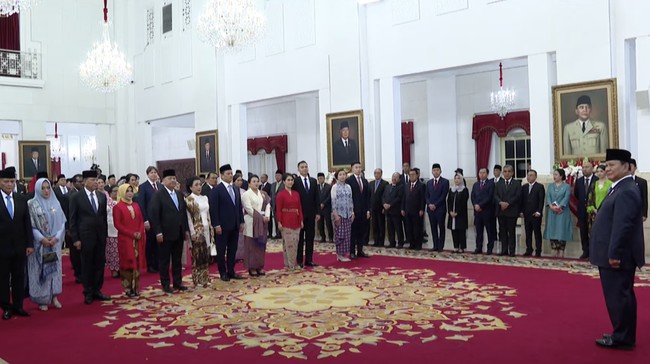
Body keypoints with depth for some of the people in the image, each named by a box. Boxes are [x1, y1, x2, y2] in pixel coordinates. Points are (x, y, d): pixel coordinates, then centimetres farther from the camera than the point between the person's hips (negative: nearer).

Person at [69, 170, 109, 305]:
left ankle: (97, 290, 20)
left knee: (100, 264, 8)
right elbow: (72, 220, -4)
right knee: (87, 265, 5)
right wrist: (75, 239, -7)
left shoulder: (102, 196, 7)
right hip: (86, 236, -4)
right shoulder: (76, 197, -5)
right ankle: (88, 293, 16)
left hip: (101, 236, 4)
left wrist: (105, 234, 8)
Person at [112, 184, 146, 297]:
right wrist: (131, 234, -15)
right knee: (127, 263, -1)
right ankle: (128, 288, 7)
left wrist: (140, 232, -7)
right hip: (125, 240, -4)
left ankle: (135, 287, 12)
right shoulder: (117, 207, -3)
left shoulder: (136, 206, 13)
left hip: (138, 240, 5)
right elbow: (117, 224, -9)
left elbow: (141, 221, 12)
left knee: (137, 263, 4)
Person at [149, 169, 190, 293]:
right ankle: (165, 285, 13)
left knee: (177, 260, 13)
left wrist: (186, 229, 11)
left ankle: (178, 282, 22)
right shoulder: (158, 195, -7)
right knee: (164, 260, 5)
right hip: (165, 234, -6)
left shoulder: (180, 195, 13)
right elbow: (153, 215, -12)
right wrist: (158, 232, -16)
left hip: (179, 233, 6)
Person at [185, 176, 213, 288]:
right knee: (197, 255, 0)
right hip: (197, 230, -6)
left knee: (206, 255, 9)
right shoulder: (189, 199, -7)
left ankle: (205, 278, 16)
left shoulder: (205, 198, 11)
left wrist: (211, 229, 10)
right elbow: (189, 218, -11)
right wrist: (192, 232, -15)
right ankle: (198, 280, 7)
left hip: (206, 229, 6)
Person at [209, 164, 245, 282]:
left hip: (234, 226, 6)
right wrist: (216, 225, -15)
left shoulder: (236, 189, 12)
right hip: (222, 226, -6)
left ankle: (231, 271, 20)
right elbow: (213, 209, -11)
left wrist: (241, 221, 10)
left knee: (233, 250, 11)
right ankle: (223, 273, 15)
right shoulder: (216, 190, -7)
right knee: (221, 251, 5)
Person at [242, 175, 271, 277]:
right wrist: (261, 217, -14)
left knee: (261, 245, 7)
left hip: (263, 222, 6)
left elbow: (268, 205, 7)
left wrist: (267, 216, -10)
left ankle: (260, 266, 14)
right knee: (252, 245, -1)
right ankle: (252, 268, 4)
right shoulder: (246, 194, -6)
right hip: (251, 222, -6)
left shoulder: (263, 194, 13)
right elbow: (249, 209, -13)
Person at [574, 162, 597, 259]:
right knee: (583, 233, 8)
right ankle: (586, 252, 15)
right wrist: (582, 202, 7)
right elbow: (576, 194, 16)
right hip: (582, 210, 5)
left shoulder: (597, 180, -8)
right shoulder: (579, 181, 9)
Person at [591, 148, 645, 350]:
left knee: (618, 296, -2)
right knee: (621, 295, 17)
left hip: (618, 256, -11)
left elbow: (622, 226, -24)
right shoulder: (621, 188, 14)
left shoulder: (626, 191, -19)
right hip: (615, 254, 11)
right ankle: (623, 335, 27)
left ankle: (622, 338, 7)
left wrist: (614, 254, -24)